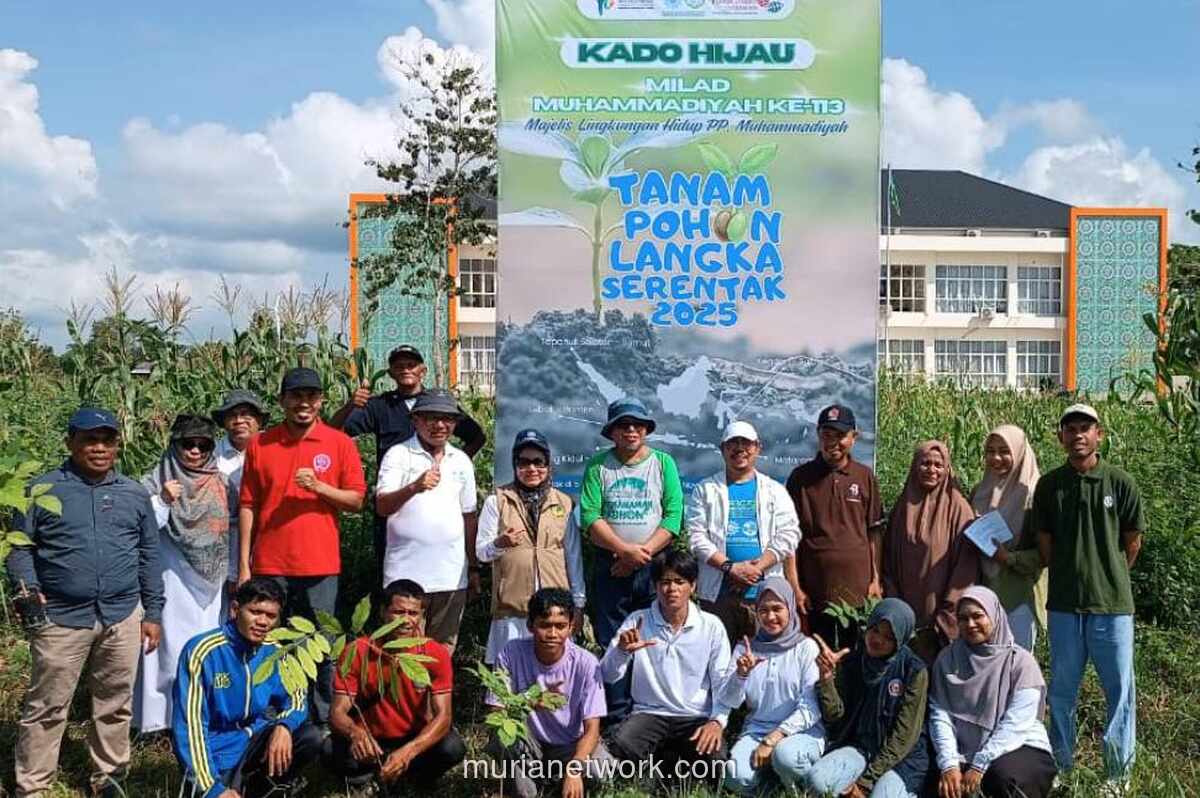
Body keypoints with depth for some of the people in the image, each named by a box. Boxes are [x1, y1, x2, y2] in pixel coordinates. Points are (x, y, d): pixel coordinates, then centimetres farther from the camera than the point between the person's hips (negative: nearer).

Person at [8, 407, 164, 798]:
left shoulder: (135, 494, 8)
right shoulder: (43, 489, 0)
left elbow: (148, 556, 11)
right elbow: (20, 546, 0)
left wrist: (152, 613, 8)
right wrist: (27, 586, -17)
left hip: (123, 618, 3)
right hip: (60, 618, -3)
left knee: (115, 705, 13)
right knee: (46, 708, 4)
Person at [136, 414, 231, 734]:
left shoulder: (221, 485, 8)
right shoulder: (155, 483, -3)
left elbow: (232, 533, 12)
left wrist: (233, 577, 9)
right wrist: (162, 501, -21)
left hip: (211, 585, 4)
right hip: (172, 585, -3)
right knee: (174, 647, -4)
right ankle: (169, 716, 5)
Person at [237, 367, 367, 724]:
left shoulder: (340, 443, 3)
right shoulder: (260, 444, 5)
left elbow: (356, 500, 3)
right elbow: (247, 506, 6)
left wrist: (318, 487, -14)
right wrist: (243, 564, 2)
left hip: (320, 564, 0)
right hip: (270, 565, 1)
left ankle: (324, 721, 14)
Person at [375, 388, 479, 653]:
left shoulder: (461, 461, 12)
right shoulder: (398, 455, -1)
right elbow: (382, 507, -11)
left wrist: (473, 566, 17)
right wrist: (414, 487, -28)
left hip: (451, 575, 4)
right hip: (406, 574, -4)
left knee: (444, 649, 9)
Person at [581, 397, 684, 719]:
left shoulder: (663, 462, 5)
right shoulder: (598, 465, 4)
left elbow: (673, 516, -2)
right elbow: (590, 517, -5)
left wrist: (643, 552, -12)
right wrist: (626, 550, -15)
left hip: (655, 567, 0)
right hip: (610, 568, 0)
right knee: (611, 644, 3)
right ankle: (616, 715, 10)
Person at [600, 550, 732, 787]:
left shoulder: (712, 626, 0)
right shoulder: (637, 622, 0)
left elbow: (723, 682, 0)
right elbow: (608, 676, -4)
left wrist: (717, 721, -17)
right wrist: (622, 650, -25)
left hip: (697, 717, 1)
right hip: (649, 713, 0)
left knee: (714, 761, -28)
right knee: (620, 746, -31)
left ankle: (674, 755, 7)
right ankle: (665, 757, 2)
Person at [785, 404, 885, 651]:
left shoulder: (866, 478, 7)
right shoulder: (801, 477, 1)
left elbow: (875, 533, 10)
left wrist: (876, 579, 4)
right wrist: (794, 586, -5)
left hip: (858, 588, 1)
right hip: (814, 590, -1)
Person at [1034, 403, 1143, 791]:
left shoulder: (1120, 483, -5)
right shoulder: (1049, 485, 1)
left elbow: (1132, 543, 4)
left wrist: (1109, 580, 11)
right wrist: (1072, 577, 10)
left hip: (1112, 603, -2)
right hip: (1064, 604, 2)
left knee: (1119, 689, 4)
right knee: (1062, 689, 11)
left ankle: (1119, 773, 17)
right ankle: (1060, 765, 24)